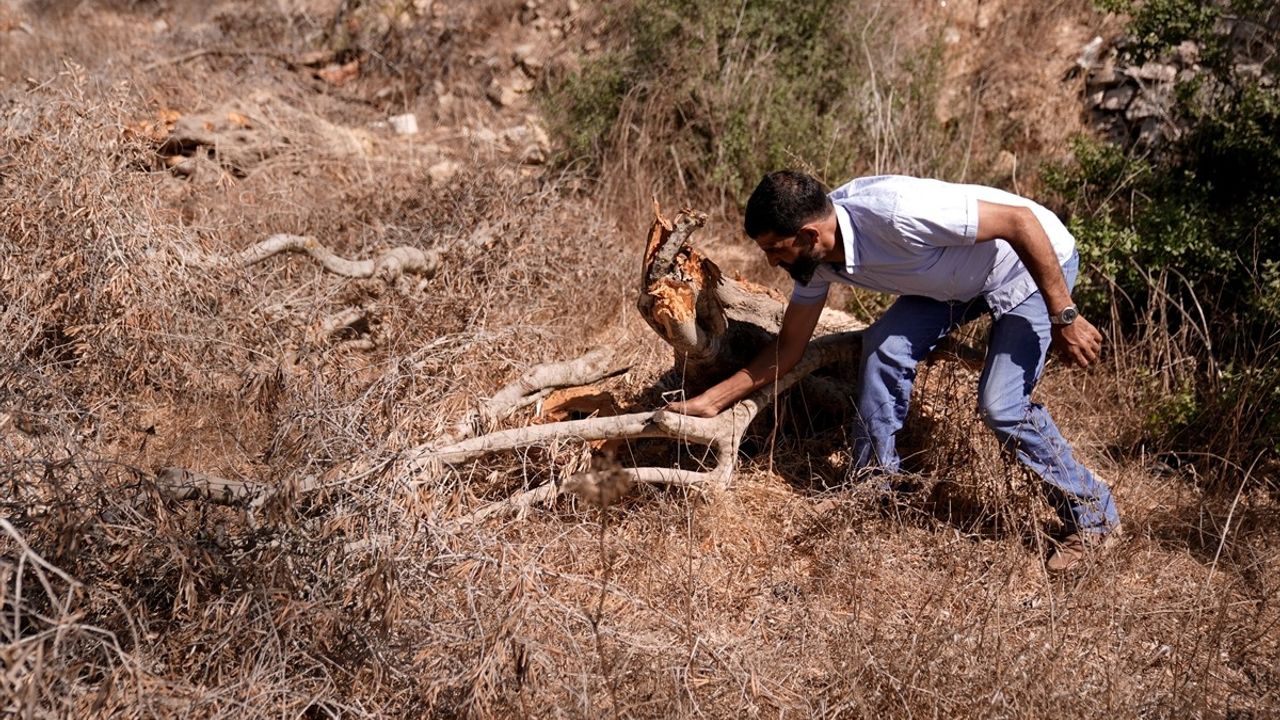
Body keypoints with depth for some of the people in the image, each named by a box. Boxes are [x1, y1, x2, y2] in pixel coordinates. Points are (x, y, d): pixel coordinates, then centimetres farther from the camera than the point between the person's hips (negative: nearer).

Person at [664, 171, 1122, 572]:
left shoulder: (895, 215, -38)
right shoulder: (816, 256, -12)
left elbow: (1021, 219, -32)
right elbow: (788, 348, 1)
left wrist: (1064, 318, -28)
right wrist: (713, 400, -3)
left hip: (1039, 264, -7)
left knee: (1001, 405, -16)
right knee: (885, 347, -10)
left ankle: (1093, 518, 2)